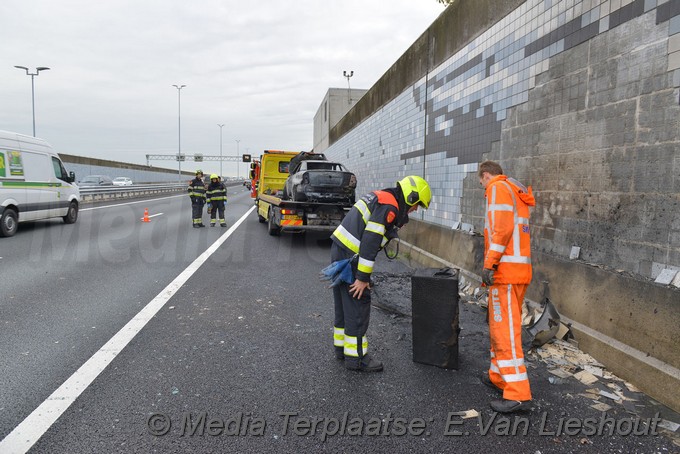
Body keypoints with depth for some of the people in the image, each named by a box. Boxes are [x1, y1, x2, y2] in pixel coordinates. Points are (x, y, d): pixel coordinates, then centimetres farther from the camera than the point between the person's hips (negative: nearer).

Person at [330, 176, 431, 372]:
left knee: (344, 303, 18)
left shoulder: (380, 197, 17)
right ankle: (356, 357, 8)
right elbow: (370, 241, -22)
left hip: (338, 250, 10)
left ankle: (342, 347, 31)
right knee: (358, 305, -1)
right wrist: (363, 277, -19)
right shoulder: (390, 207, -14)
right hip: (350, 257, -10)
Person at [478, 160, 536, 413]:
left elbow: (502, 227, -18)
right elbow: (516, 229, 18)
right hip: (521, 269, 10)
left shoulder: (498, 188, -5)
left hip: (505, 270, -10)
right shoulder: (518, 193, 23)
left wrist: (489, 263, -19)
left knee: (505, 330, -9)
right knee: (499, 326, 19)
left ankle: (518, 394, -8)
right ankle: (498, 376, 29)